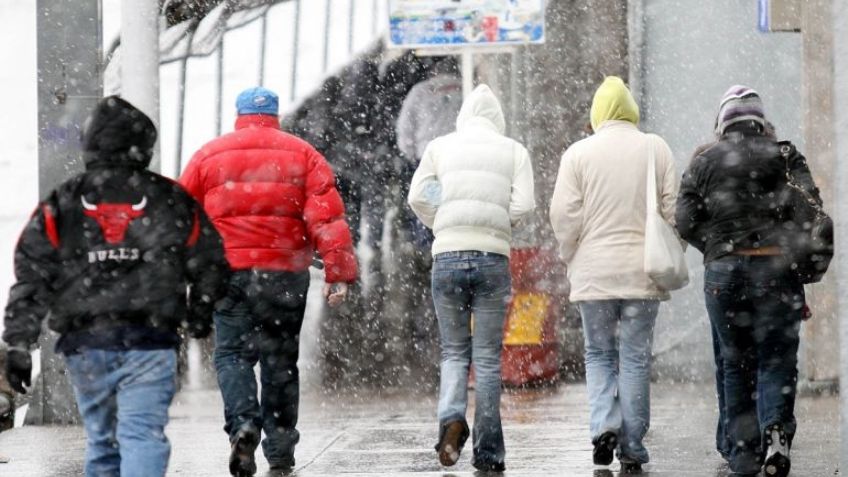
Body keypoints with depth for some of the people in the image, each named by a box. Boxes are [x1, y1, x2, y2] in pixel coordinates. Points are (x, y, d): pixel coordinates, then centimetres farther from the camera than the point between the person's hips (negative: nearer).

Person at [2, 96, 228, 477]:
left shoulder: (60, 205, 6)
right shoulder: (170, 200, 4)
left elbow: (31, 277, 2)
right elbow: (209, 265, 10)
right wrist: (198, 316, 29)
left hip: (84, 345, 2)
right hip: (150, 344, -2)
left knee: (101, 439, 15)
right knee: (143, 434, -8)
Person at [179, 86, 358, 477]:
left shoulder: (209, 155, 9)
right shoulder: (302, 154, 7)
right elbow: (327, 217, -3)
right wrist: (339, 272, -6)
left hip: (229, 270, -1)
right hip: (285, 274, 1)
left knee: (232, 354, 1)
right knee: (280, 360, 10)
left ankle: (243, 422, -25)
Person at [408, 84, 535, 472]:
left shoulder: (440, 147, 9)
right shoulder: (513, 151, 7)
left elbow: (418, 196, 1)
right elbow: (523, 205, -3)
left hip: (447, 256, 1)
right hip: (493, 257, -1)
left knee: (454, 350, 12)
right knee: (487, 356, 5)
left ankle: (451, 416, -16)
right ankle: (487, 452, 4)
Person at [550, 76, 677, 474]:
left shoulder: (578, 153, -1)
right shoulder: (656, 149, 3)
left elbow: (564, 214, -5)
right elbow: (672, 207, 2)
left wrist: (571, 256, 11)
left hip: (594, 271, -1)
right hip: (642, 270, 1)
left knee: (599, 354, 13)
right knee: (635, 358, 5)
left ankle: (604, 425, -7)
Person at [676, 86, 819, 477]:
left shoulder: (703, 164, 8)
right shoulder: (783, 156, 5)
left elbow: (686, 223, 2)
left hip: (723, 270, 1)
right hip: (775, 268, -1)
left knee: (736, 364, 10)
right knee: (777, 359, 2)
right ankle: (776, 427, -24)